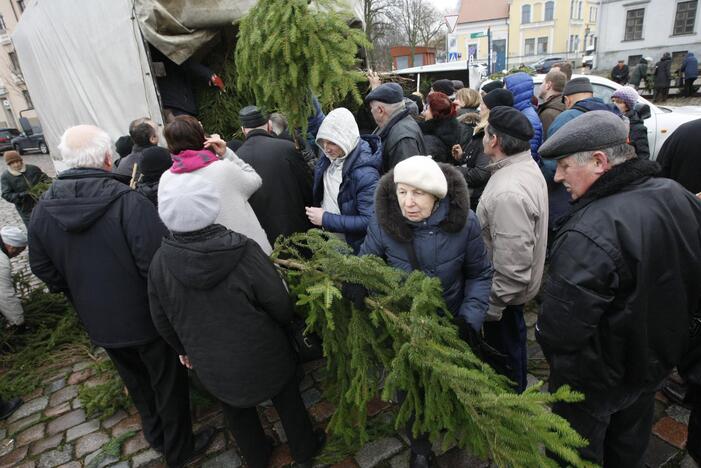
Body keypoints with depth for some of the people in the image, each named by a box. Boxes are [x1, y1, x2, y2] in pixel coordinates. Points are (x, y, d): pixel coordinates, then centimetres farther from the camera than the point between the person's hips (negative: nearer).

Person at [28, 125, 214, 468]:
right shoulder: (129, 201, -26)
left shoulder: (43, 209, -6)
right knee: (169, 384, 16)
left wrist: (80, 294, 17)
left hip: (99, 321, 6)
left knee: (137, 383, 27)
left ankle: (156, 436, 48)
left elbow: (42, 268, 3)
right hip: (147, 317, -5)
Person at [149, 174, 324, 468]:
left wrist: (183, 349, 17)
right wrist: (283, 324, 5)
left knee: (235, 408, 29)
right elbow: (281, 306, -19)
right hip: (263, 356, -2)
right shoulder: (243, 252, -28)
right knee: (286, 398, 25)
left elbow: (162, 321, -2)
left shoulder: (160, 262, -17)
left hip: (211, 366, 3)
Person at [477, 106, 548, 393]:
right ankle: (516, 390, 54)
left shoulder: (508, 192, -35)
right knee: (513, 343, 30)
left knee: (505, 350, 13)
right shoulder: (527, 165, -1)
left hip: (505, 292, -10)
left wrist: (492, 307, -21)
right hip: (517, 286, 10)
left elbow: (512, 267, -33)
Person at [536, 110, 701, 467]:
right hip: (658, 358, 8)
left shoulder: (588, 234, -37)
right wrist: (667, 328, 18)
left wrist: (548, 343, -9)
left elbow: (559, 327, -31)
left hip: (597, 378, -7)